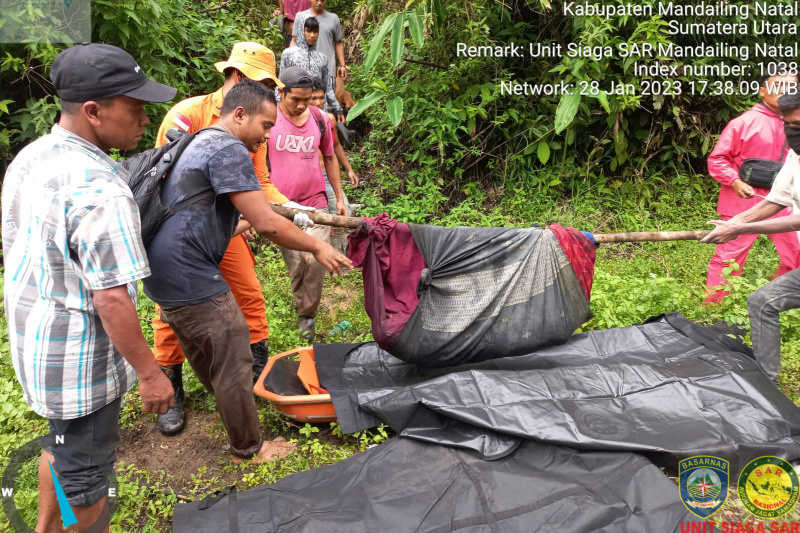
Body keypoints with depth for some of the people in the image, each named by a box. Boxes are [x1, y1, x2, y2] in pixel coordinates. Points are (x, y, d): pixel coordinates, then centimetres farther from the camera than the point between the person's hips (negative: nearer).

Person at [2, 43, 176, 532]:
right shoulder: (99, 190, -29)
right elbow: (111, 300, -28)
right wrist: (150, 373, -18)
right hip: (80, 360, -9)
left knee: (63, 442, 30)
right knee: (86, 467, 14)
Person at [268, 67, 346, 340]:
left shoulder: (319, 118, 3)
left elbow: (330, 158, 15)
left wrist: (340, 198, 14)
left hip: (315, 203, 1)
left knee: (314, 258, -13)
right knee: (295, 265, 0)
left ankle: (307, 314, 4)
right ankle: (303, 311, 20)